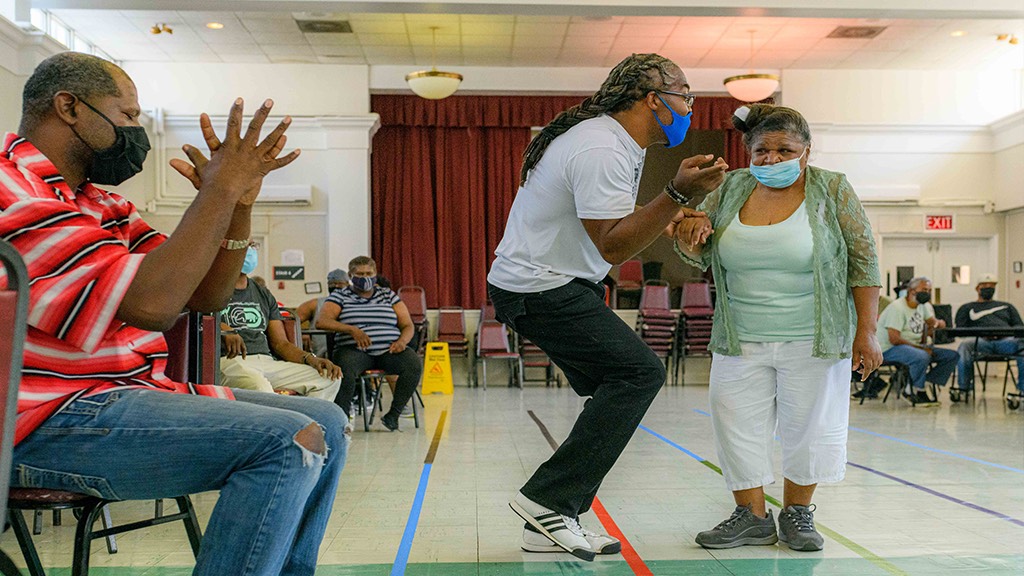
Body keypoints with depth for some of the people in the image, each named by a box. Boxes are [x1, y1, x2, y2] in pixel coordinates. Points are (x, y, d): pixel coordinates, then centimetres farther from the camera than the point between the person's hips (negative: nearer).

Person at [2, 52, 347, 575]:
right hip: (51, 421, -10)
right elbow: (149, 304, -25)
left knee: (326, 423, 5)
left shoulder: (104, 206, 18)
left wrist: (239, 202, -1)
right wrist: (219, 191, -16)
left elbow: (207, 297, 13)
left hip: (135, 391, 10)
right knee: (290, 442, -26)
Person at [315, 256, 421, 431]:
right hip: (354, 350, -2)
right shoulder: (340, 296, 12)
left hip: (389, 350, 3)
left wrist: (402, 341, -10)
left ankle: (393, 415, -16)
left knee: (414, 363, -28)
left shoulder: (388, 295, 19)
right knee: (345, 367, -38)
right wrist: (352, 329, -20)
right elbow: (321, 321, -5)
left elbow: (408, 326, 15)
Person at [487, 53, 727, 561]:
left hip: (551, 284, 11)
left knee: (618, 389, 8)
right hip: (541, 290, -11)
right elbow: (613, 246, -25)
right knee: (640, 371, -16)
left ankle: (549, 524, 11)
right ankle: (548, 500, -11)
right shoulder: (603, 151, -20)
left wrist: (665, 216, 12)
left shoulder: (614, 142, 14)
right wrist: (678, 194, -29)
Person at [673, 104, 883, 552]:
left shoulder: (832, 190, -3)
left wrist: (866, 332, -7)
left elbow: (863, 262, -2)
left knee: (808, 426, 6)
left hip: (813, 341, -3)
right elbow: (699, 254, 9)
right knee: (737, 426, 3)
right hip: (741, 342, 3)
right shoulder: (731, 188, 5)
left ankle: (796, 514, 23)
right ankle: (752, 516, 17)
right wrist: (688, 236, -15)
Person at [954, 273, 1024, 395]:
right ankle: (964, 388, -26)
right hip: (980, 341, -1)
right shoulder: (967, 308, 29)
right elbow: (960, 329, 13)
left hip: (1006, 340, 1)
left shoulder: (1006, 306, 36)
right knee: (965, 345, -39)